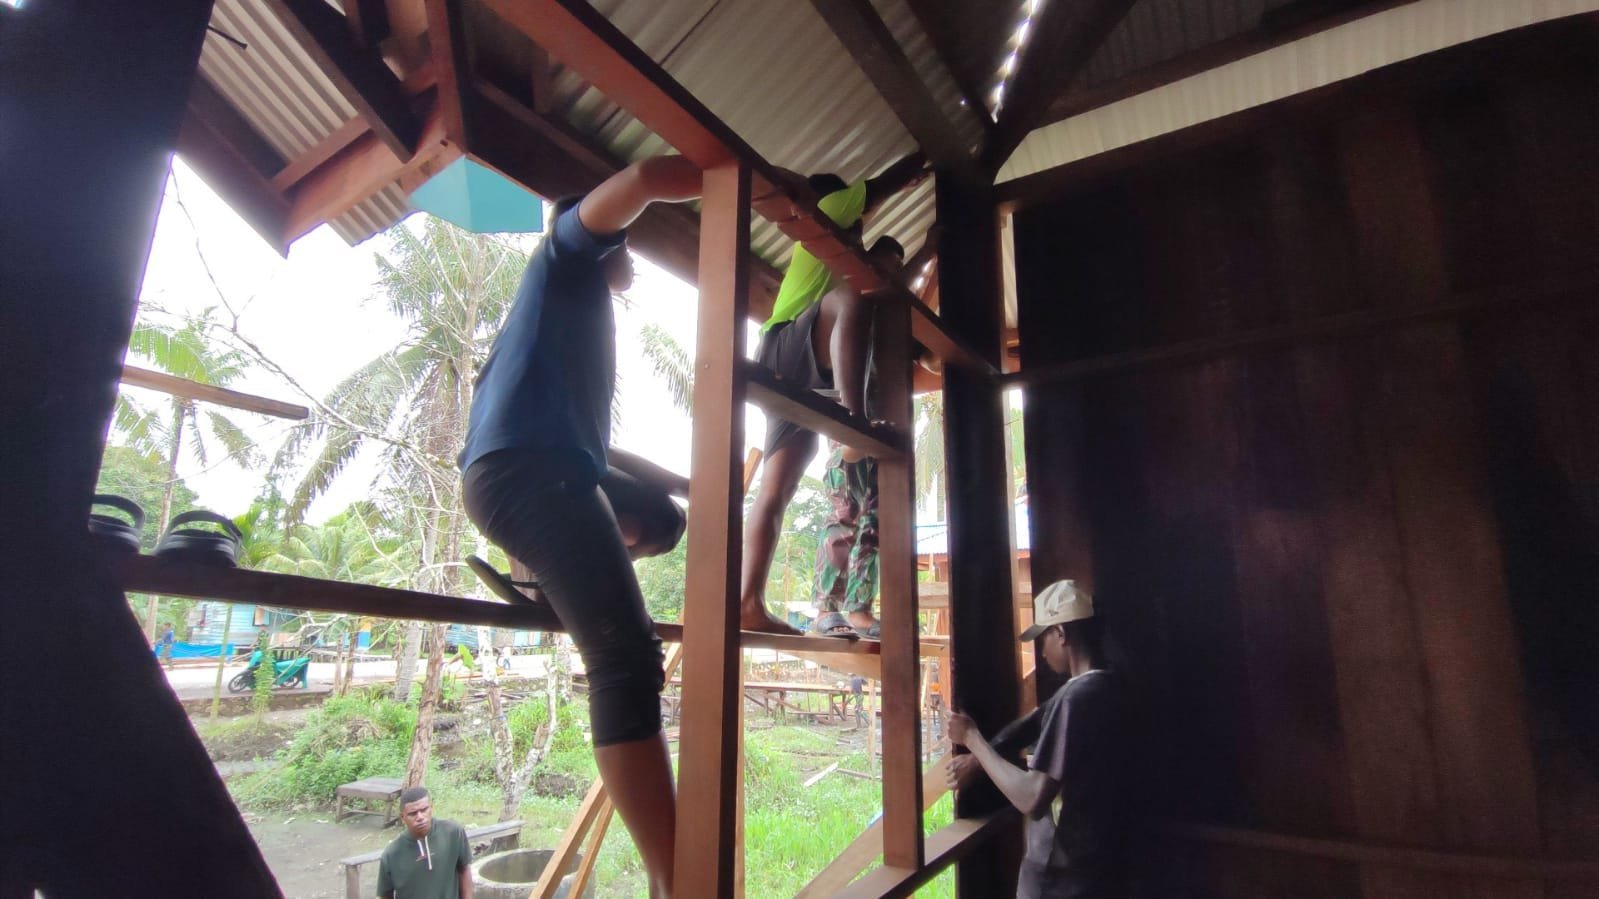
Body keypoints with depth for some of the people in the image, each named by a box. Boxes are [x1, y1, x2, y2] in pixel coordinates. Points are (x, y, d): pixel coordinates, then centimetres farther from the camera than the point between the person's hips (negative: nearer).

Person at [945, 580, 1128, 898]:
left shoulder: (1077, 697, -26)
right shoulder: (1108, 688, 4)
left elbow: (1032, 799, -28)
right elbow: (1032, 723, 13)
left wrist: (972, 739, -18)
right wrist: (978, 759, 3)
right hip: (1102, 867, 8)